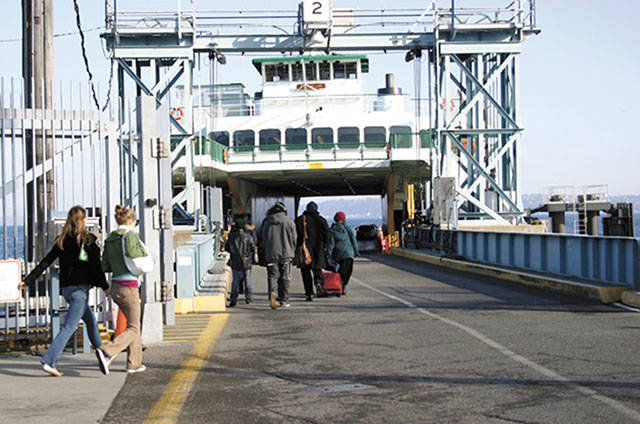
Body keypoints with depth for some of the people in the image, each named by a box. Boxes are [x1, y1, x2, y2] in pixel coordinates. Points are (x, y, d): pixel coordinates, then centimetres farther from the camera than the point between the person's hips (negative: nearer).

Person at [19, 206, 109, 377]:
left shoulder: (61, 241, 7)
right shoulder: (88, 240, -8)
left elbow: (46, 262, 4)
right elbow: (96, 266, -9)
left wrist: (28, 280, 9)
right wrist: (105, 287, 1)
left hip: (66, 288, 7)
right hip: (80, 287, -7)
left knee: (90, 319, 23)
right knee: (70, 326, -10)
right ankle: (49, 361, -19)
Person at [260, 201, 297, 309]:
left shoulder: (267, 223, 6)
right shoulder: (289, 222, 0)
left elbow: (263, 240, 9)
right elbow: (293, 239, 2)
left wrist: (266, 252, 18)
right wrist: (290, 252, 13)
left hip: (271, 255, 1)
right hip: (286, 254, -1)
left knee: (272, 276, 3)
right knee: (285, 278, 7)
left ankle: (272, 293, -24)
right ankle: (284, 300, 9)